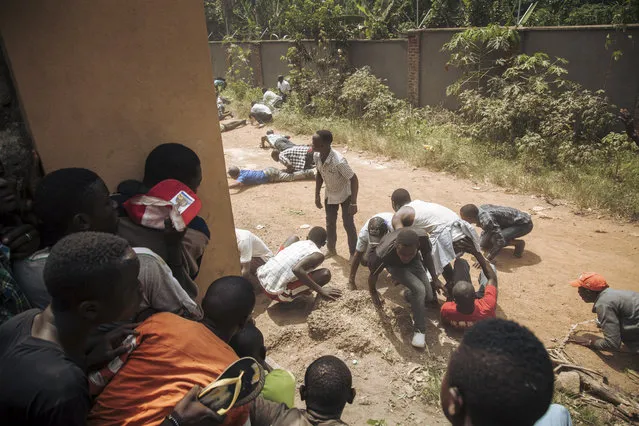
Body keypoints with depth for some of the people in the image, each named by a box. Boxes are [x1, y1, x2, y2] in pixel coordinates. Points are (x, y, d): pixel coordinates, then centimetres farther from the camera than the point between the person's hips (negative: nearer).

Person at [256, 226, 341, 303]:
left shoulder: (298, 243, 12)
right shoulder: (318, 255, -8)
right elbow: (297, 270, -25)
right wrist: (320, 290, -21)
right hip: (275, 292, -7)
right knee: (325, 274, -9)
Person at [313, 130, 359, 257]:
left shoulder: (339, 161, -38)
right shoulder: (316, 156, -18)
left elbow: (354, 179, -28)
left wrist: (353, 203, -27)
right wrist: (317, 195, 4)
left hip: (345, 194, -6)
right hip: (329, 194, 6)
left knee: (348, 224, 0)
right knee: (330, 223, 19)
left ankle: (354, 254, 17)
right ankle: (331, 248, 40)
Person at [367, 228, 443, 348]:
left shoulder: (422, 237, -37)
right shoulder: (383, 253, -43)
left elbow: (427, 255, -11)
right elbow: (373, 274, -20)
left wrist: (435, 279, -3)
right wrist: (373, 293, -2)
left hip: (414, 262, 3)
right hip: (395, 265, -3)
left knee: (428, 296, -1)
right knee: (419, 289, -25)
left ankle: (411, 296, 33)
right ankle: (419, 330, -7)